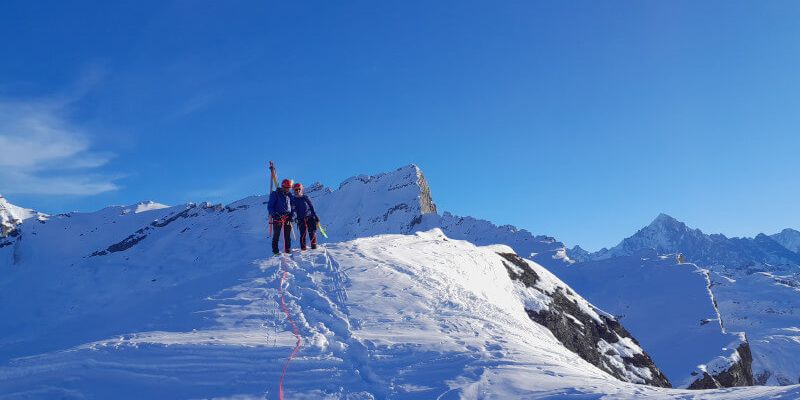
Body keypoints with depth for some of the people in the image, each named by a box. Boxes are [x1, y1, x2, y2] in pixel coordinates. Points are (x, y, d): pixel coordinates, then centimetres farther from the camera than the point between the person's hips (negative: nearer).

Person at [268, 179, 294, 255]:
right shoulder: (275, 194, -2)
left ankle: (288, 249, 11)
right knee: (276, 235, -3)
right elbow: (269, 207, -3)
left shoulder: (289, 195, 13)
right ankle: (275, 250, 2)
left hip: (287, 218, 4)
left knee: (287, 235, 3)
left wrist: (291, 215, 6)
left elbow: (292, 206, 21)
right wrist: (274, 214, -17)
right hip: (278, 217, -4)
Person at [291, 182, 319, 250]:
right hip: (301, 219, -1)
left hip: (310, 217, 1)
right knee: (303, 233, -9)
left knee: (312, 232, -4)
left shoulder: (305, 197, 8)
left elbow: (311, 207, 12)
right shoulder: (293, 199, 7)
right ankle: (303, 247, 1)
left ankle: (314, 246, 7)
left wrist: (315, 217, 10)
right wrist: (294, 215, -20)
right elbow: (293, 209, 1)